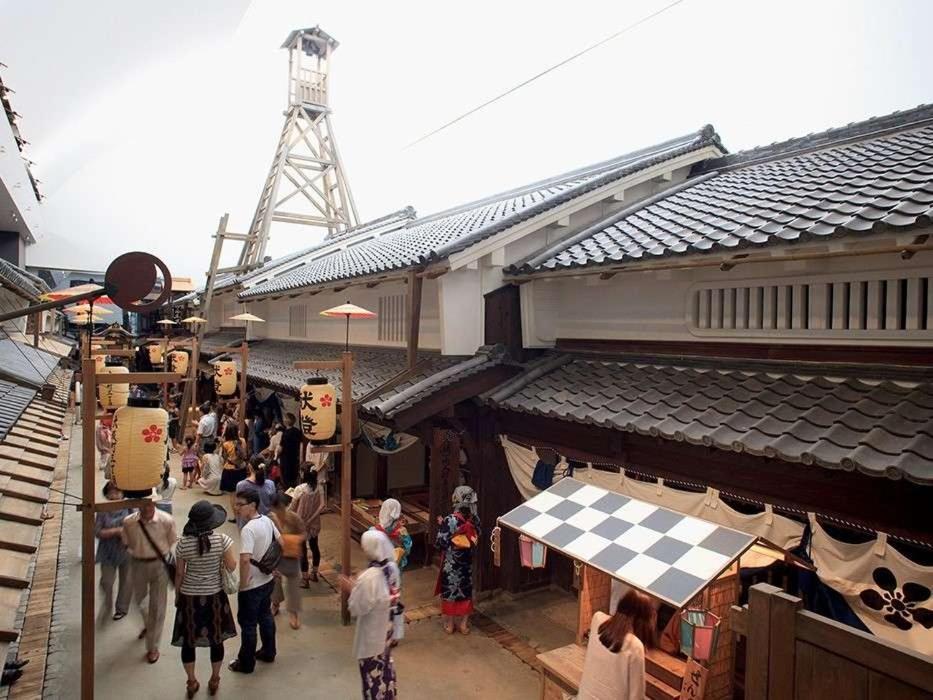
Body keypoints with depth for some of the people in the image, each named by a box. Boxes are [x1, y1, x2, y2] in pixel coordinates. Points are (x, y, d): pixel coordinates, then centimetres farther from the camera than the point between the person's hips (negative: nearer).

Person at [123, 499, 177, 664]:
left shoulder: (166, 520, -21)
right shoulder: (129, 522, -15)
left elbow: (172, 543, -6)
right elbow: (127, 543, 4)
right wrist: (136, 553, -6)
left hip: (159, 564, -3)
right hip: (138, 564, 3)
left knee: (157, 607, 4)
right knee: (139, 600, 24)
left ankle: (152, 647, 22)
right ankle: (148, 624, 58)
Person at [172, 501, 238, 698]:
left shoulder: (183, 543, -14)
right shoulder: (222, 539, -18)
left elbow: (180, 574, -5)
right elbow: (232, 567, -11)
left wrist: (177, 595, 10)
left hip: (189, 596, 1)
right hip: (215, 596, 0)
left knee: (188, 640, 19)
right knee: (216, 639, 16)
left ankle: (192, 682, 31)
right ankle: (214, 680, 30)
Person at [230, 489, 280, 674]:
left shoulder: (248, 529, -27)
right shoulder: (267, 521, -2)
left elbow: (245, 559, -36)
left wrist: (242, 583, -22)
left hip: (252, 585, -8)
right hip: (267, 580, 8)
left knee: (248, 624, 10)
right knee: (266, 616, 23)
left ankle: (246, 663, 25)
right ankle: (268, 652, 38)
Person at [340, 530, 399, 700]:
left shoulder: (369, 577, -33)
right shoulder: (392, 566, -10)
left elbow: (358, 609, -23)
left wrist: (352, 590, -10)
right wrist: (358, 586, 5)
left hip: (372, 633, -7)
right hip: (386, 627, 7)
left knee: (372, 671, 14)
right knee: (386, 664, 27)